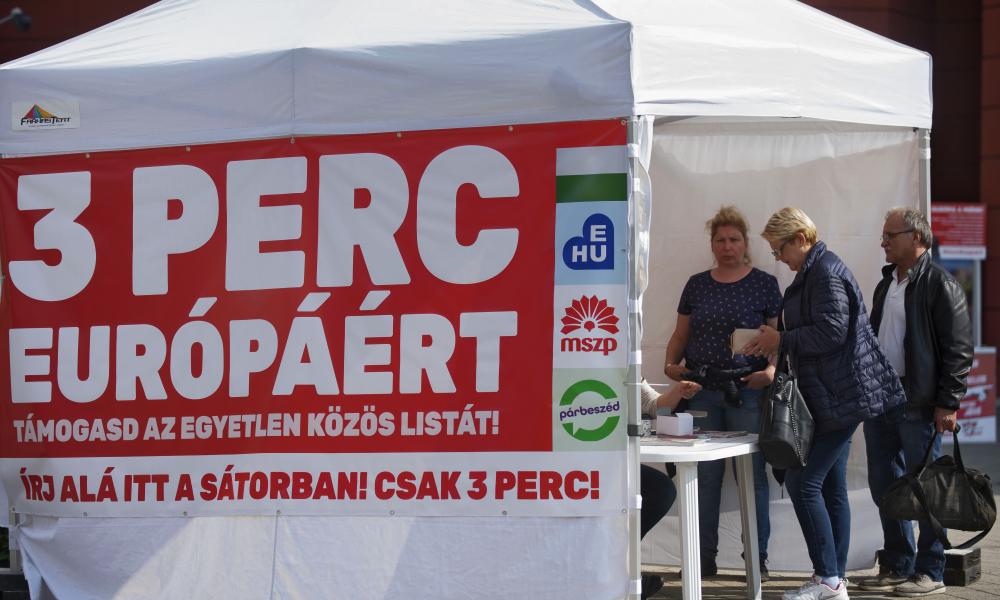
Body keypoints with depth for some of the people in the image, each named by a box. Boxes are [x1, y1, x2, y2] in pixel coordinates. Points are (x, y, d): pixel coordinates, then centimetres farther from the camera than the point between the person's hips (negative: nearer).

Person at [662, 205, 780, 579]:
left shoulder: (764, 284, 3)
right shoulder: (696, 285, 14)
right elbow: (681, 334, 17)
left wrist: (771, 370, -17)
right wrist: (671, 364, -1)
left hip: (747, 393, -3)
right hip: (701, 392, 3)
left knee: (753, 475, -2)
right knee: (704, 475, 3)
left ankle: (758, 558, 4)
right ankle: (704, 557, 9)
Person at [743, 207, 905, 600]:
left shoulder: (825, 272, -15)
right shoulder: (812, 272, 17)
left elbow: (830, 333, -22)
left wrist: (781, 339, -12)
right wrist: (775, 346, 12)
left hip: (838, 398, -11)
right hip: (833, 398, 11)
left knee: (803, 482, -10)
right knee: (830, 488, 11)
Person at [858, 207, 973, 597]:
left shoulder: (940, 284, -9)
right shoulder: (887, 285, 15)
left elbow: (958, 349, -12)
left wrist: (947, 403, -16)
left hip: (918, 405, -8)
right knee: (884, 487, 10)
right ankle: (897, 567, 19)